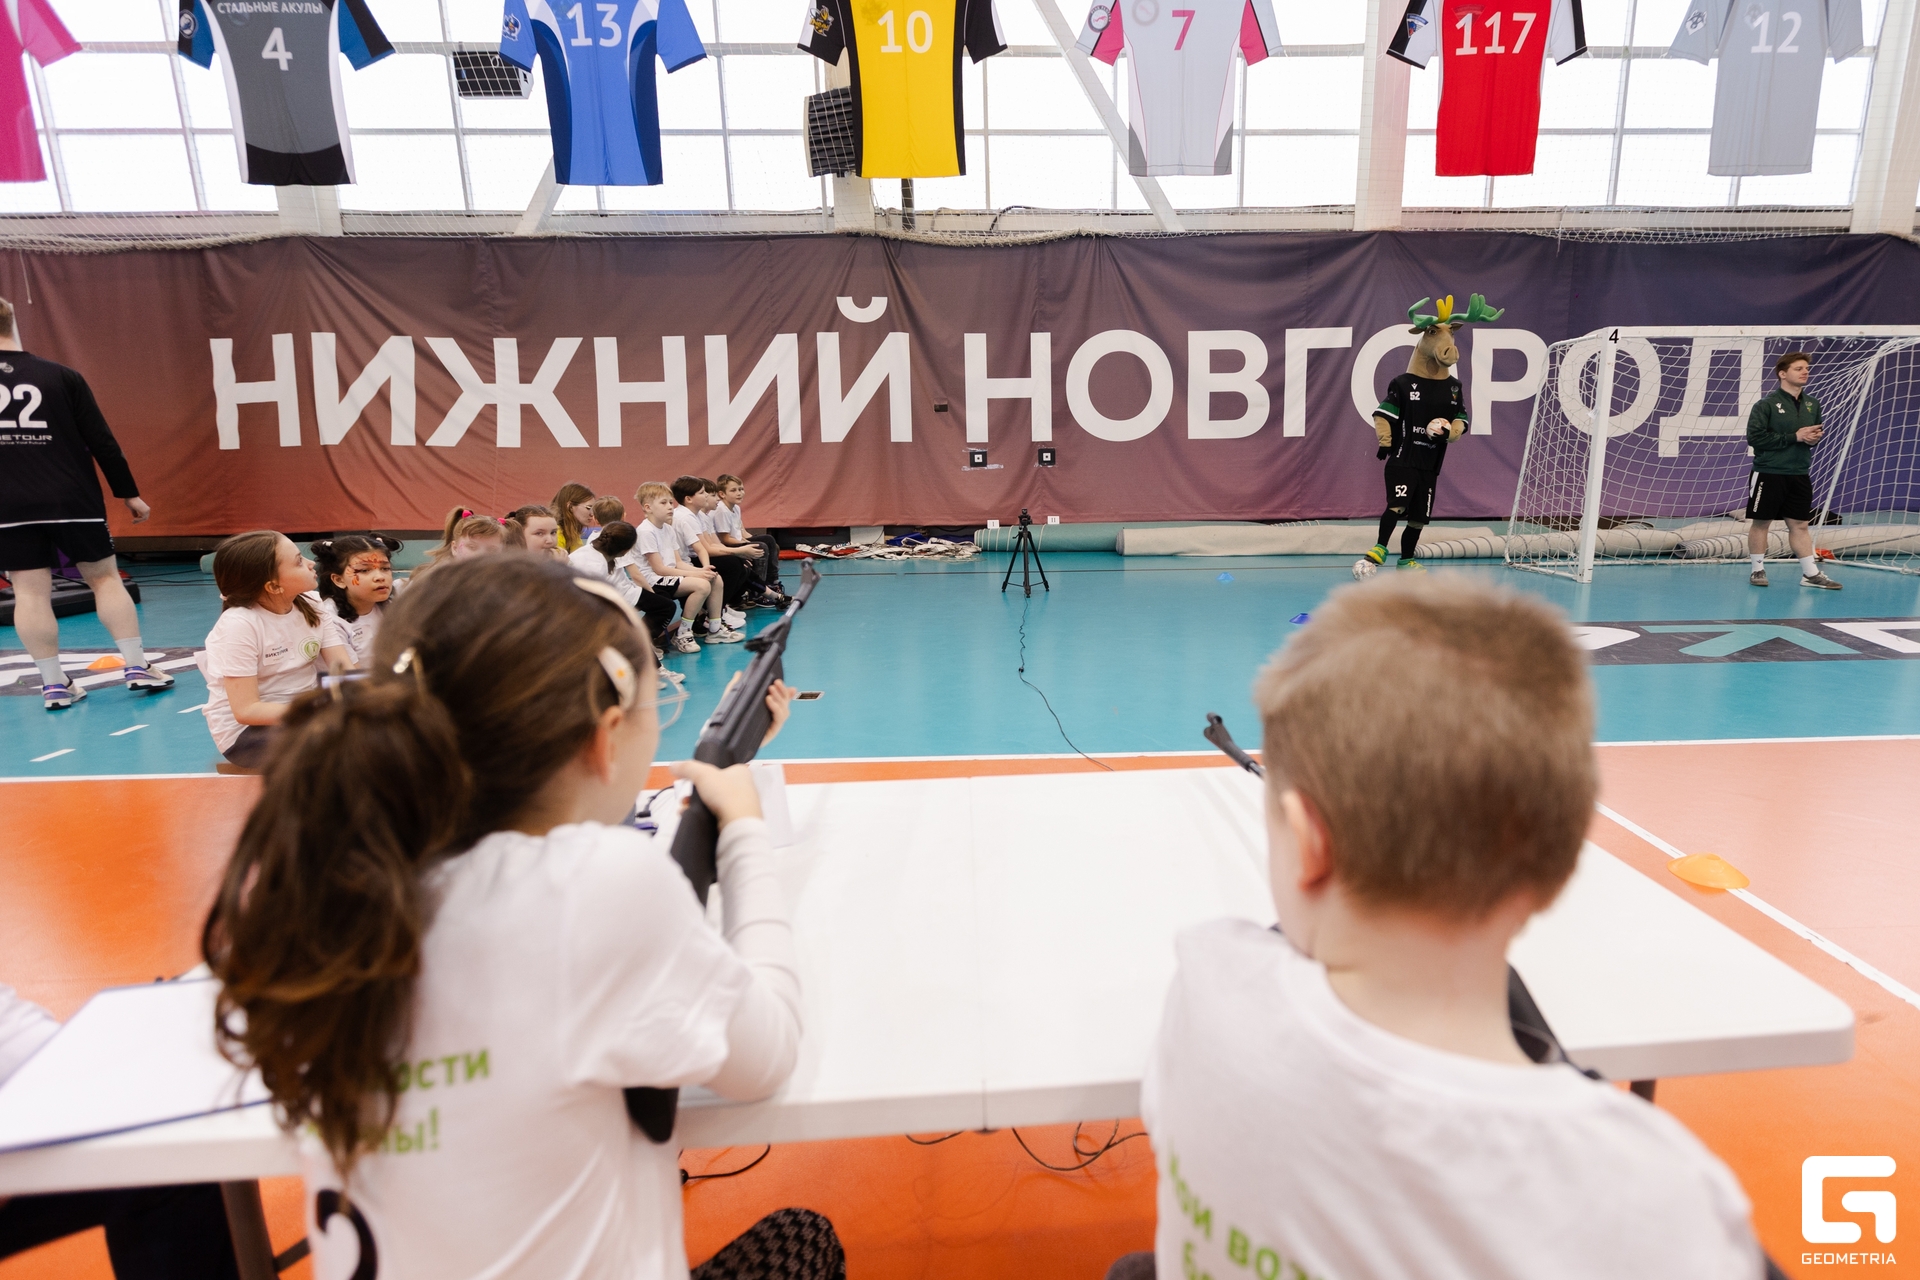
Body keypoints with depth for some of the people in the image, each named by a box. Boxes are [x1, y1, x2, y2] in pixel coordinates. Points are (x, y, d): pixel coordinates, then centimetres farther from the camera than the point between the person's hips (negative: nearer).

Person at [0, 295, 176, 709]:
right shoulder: (61, 376, -1)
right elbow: (102, 441, -2)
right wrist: (129, 493, 5)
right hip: (74, 502, 0)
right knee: (105, 577, 9)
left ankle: (54, 685, 5)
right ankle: (137, 667, 6)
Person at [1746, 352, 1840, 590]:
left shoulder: (1812, 404, 10)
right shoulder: (1767, 404, -10)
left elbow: (1815, 433, 22)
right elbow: (1755, 436, -17)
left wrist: (1815, 436, -2)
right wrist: (1794, 437, -18)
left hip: (1799, 475, 6)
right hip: (1769, 473, -5)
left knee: (1799, 524, 8)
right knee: (1761, 522, 3)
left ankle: (1811, 573, 11)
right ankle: (1757, 569, 13)